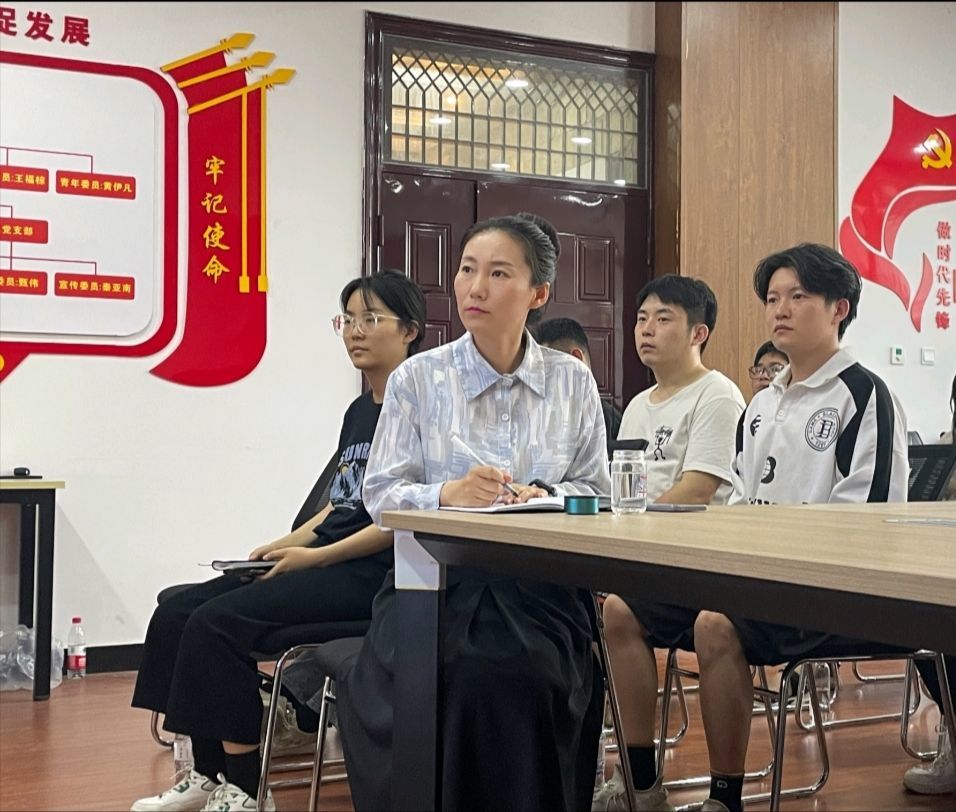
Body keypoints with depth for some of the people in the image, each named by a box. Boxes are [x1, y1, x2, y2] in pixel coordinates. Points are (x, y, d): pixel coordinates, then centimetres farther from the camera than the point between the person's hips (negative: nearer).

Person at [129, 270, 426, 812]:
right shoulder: (359, 410, 19)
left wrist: (315, 556, -17)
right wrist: (291, 542, 5)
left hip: (372, 574, -9)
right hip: (325, 562, 9)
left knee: (217, 621, -23)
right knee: (178, 611, -3)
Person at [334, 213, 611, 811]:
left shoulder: (572, 381, 9)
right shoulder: (417, 379, 4)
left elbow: (594, 492, 8)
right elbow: (382, 496, 0)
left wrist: (542, 497, -13)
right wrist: (448, 494, -19)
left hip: (539, 590, 1)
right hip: (435, 582, 0)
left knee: (516, 676, -30)